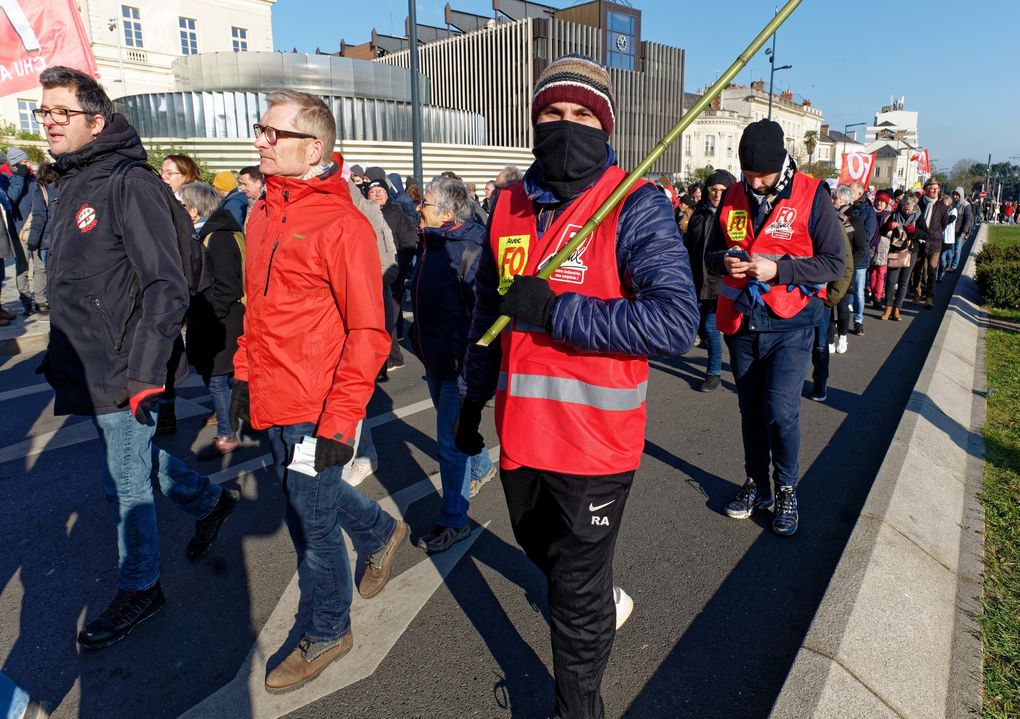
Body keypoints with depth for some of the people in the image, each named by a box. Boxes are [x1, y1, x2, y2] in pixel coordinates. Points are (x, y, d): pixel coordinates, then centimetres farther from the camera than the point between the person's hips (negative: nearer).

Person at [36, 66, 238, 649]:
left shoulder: (132, 184, -16)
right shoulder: (72, 188, 12)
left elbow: (166, 289, -21)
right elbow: (70, 290, 19)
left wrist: (145, 373, -23)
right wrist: (60, 360, 18)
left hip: (124, 374, -8)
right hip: (89, 371, 8)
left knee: (126, 480, 5)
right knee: (139, 458, 21)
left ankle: (140, 589, 24)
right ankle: (211, 501, 44)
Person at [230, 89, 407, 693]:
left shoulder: (343, 224, -17)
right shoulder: (262, 215, 8)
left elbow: (367, 334, -19)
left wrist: (339, 421, -20)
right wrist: (246, 375, 16)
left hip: (315, 411, -8)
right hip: (273, 402, 8)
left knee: (313, 521, 8)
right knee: (310, 497, 24)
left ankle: (329, 633, 32)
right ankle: (383, 533, 52)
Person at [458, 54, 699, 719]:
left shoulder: (635, 206, -13)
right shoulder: (508, 205, 6)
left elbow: (676, 322, -25)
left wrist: (555, 310, -27)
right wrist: (473, 398, 20)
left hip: (595, 438, -6)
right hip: (520, 432, 7)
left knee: (576, 600, 8)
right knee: (541, 548, 29)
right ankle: (607, 599, 60)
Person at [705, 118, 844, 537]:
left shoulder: (812, 196, -7)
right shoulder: (734, 197, 4)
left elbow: (834, 262, -8)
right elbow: (711, 253, 12)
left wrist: (777, 269, -21)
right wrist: (725, 262, -12)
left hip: (789, 324, -4)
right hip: (741, 322, 4)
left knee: (780, 410, -9)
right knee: (751, 409, 14)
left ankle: (787, 490, 14)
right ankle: (756, 484, 31)